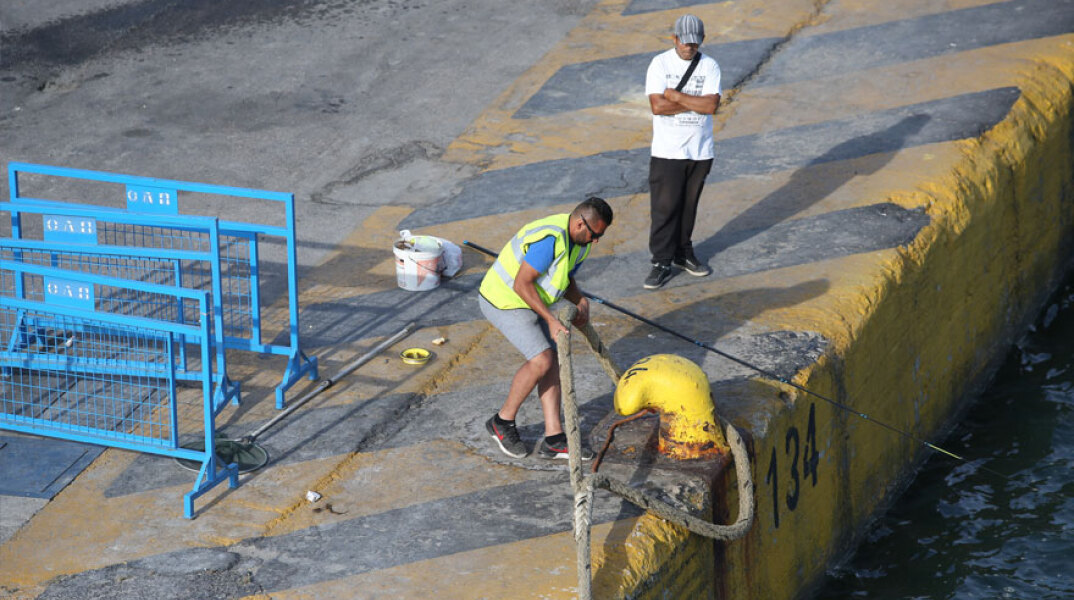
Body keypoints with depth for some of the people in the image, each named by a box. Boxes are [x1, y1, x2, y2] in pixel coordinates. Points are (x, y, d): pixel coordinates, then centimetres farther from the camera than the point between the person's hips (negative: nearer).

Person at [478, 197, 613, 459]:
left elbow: (567, 280, 13)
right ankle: (503, 422, 2)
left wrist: (582, 303, -7)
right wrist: (551, 320, -29)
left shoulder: (580, 243, 1)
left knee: (552, 362, 3)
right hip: (503, 301, -10)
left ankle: (554, 440, 4)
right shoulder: (550, 239, -31)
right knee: (541, 361, -17)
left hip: (526, 301, 10)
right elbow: (522, 284, -29)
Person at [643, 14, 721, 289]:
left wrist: (676, 96, -14)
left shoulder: (709, 66, 1)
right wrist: (696, 103, -12)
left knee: (689, 204, 10)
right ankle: (662, 262, 3)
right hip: (667, 151, -2)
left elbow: (711, 106, -12)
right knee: (664, 207, -3)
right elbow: (657, 106, -15)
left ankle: (682, 253, 26)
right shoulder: (660, 64, -4)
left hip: (700, 151, 2)